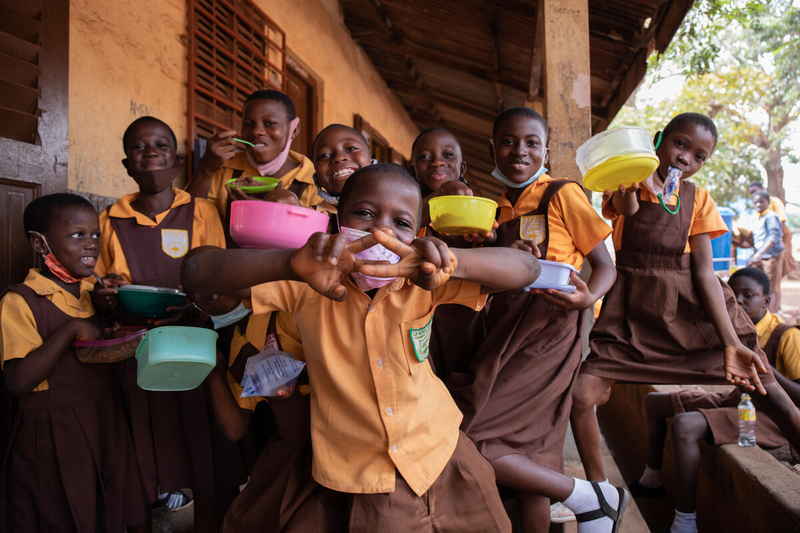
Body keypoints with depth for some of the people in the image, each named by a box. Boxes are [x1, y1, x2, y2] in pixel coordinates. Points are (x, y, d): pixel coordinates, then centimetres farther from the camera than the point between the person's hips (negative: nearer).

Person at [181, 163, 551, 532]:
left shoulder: (422, 281, -12)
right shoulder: (307, 285, -16)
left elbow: (526, 269, -22)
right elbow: (199, 273, -27)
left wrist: (452, 261, -44)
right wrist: (292, 264, -46)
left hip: (444, 449, 2)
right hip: (366, 475, -1)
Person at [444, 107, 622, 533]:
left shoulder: (562, 194, 0)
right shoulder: (498, 207, 17)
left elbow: (605, 266, 0)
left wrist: (587, 298, -22)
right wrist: (501, 256, -6)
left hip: (547, 327, -6)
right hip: (504, 329, 7)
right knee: (527, 453, 6)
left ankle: (585, 496, 1)